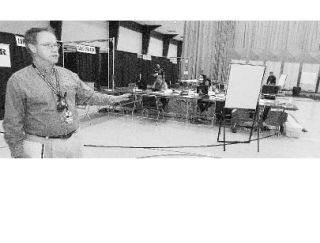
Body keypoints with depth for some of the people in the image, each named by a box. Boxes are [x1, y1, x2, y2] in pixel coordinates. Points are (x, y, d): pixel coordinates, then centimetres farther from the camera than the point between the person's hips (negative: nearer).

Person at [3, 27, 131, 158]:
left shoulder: (69, 75, 6)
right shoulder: (18, 80, -9)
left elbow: (88, 96, 17)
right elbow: (13, 123, -7)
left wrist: (113, 99, 14)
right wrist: (19, 154, -7)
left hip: (74, 142, 5)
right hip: (41, 146, -4)